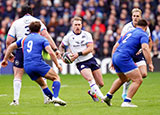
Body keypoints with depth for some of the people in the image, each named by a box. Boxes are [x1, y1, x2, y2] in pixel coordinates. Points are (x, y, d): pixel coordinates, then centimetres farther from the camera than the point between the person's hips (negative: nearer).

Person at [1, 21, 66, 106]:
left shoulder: (24, 39, 21)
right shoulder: (42, 39, 7)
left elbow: (11, 47, 23)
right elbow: (51, 52, -6)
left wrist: (5, 59, 32)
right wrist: (57, 65, 2)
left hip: (27, 67, 5)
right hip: (38, 63, -5)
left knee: (42, 84, 23)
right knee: (56, 78, 1)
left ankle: (52, 98, 13)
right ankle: (55, 97, -20)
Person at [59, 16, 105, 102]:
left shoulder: (87, 34, 1)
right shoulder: (68, 36, -1)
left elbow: (90, 48, -9)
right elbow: (61, 46, 16)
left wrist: (78, 54, -19)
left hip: (91, 59, 3)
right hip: (80, 63, -3)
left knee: (101, 84, 4)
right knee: (90, 79, -28)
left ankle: (92, 92, 35)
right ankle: (103, 98, -30)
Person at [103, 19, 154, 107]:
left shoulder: (129, 33, 25)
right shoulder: (143, 34, 2)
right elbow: (145, 48, -17)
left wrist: (113, 61, 36)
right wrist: (150, 63, -19)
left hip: (115, 56, 8)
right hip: (124, 58, -8)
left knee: (123, 79, 32)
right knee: (138, 80, -6)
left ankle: (108, 97, 37)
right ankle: (126, 102, -14)